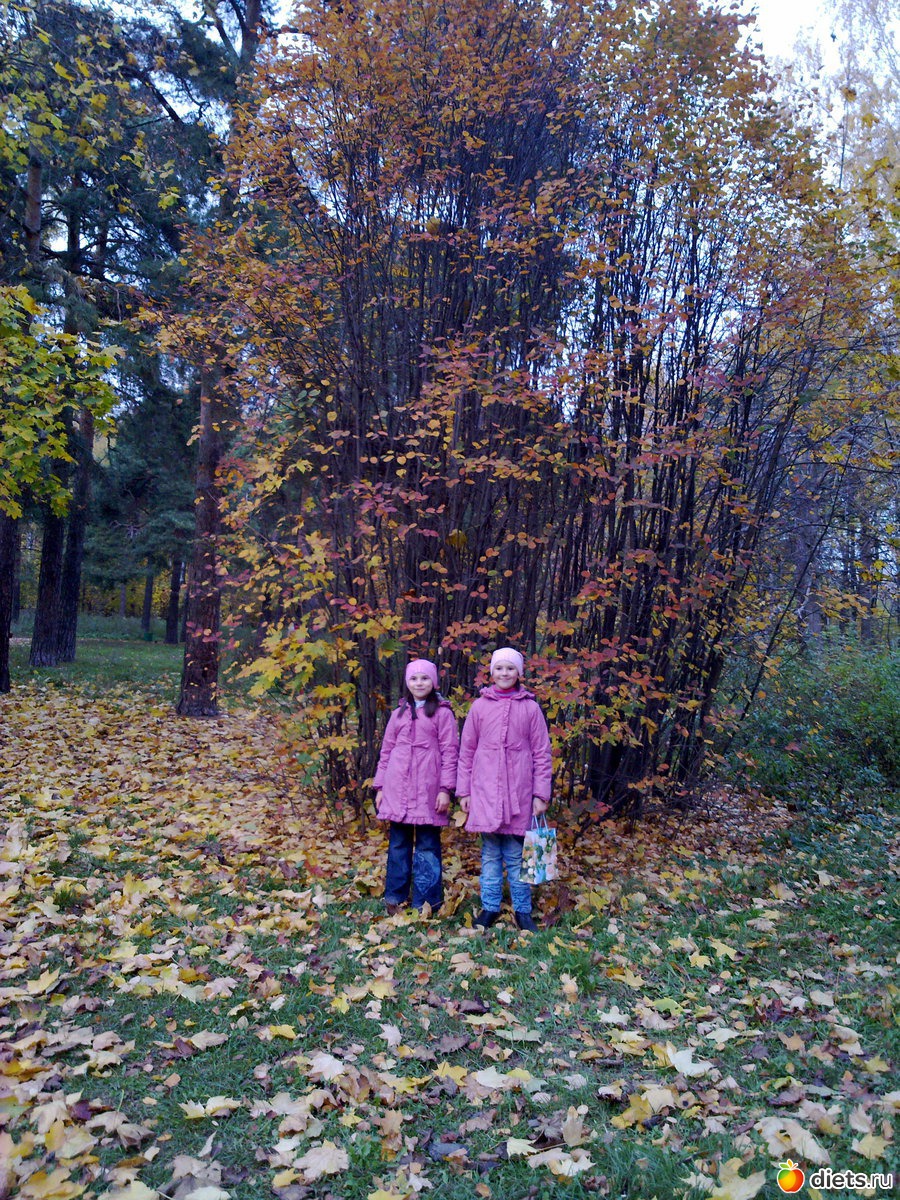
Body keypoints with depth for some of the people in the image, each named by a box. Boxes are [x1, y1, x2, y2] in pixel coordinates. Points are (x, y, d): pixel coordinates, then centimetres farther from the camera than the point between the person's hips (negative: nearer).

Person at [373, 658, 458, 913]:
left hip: (428, 790, -4)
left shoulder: (442, 713, 1)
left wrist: (446, 789, -9)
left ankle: (425, 904, 8)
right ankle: (394, 898, 20)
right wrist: (380, 786, 11)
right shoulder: (399, 713, 14)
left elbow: (450, 752, -3)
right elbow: (386, 750, 15)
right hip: (398, 788, 4)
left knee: (427, 845, 1)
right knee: (398, 842, 9)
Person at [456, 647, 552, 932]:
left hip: (518, 793, -1)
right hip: (485, 791, 1)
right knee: (490, 854, 9)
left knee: (517, 855, 6)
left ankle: (522, 910, 18)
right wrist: (463, 791, 4)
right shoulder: (480, 707, 4)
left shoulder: (530, 707, 1)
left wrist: (541, 794, -2)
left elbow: (542, 753, 2)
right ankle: (490, 907, 21)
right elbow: (466, 751, 7)